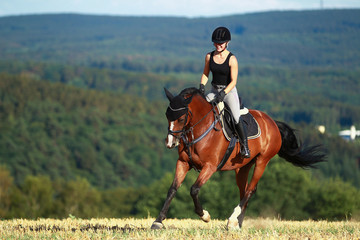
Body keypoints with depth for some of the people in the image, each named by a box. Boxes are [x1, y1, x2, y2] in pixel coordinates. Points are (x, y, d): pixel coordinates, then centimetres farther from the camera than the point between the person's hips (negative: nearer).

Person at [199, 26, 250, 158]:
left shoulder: (231, 59, -13)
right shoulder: (209, 56, 1)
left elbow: (233, 81, -14)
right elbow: (205, 74, 13)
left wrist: (224, 93, -28)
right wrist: (202, 86, -5)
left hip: (229, 91, -5)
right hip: (214, 90, 5)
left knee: (236, 117, -24)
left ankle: (245, 147, -18)